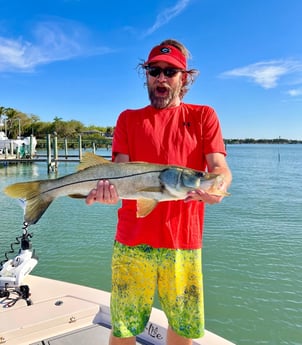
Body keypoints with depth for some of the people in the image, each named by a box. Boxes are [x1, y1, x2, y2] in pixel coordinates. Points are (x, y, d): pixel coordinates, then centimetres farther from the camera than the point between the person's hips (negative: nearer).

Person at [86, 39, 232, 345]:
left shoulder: (203, 116, 8)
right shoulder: (129, 119, 10)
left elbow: (220, 168, -3)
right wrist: (108, 189, -22)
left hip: (184, 242, 0)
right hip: (132, 241, 0)